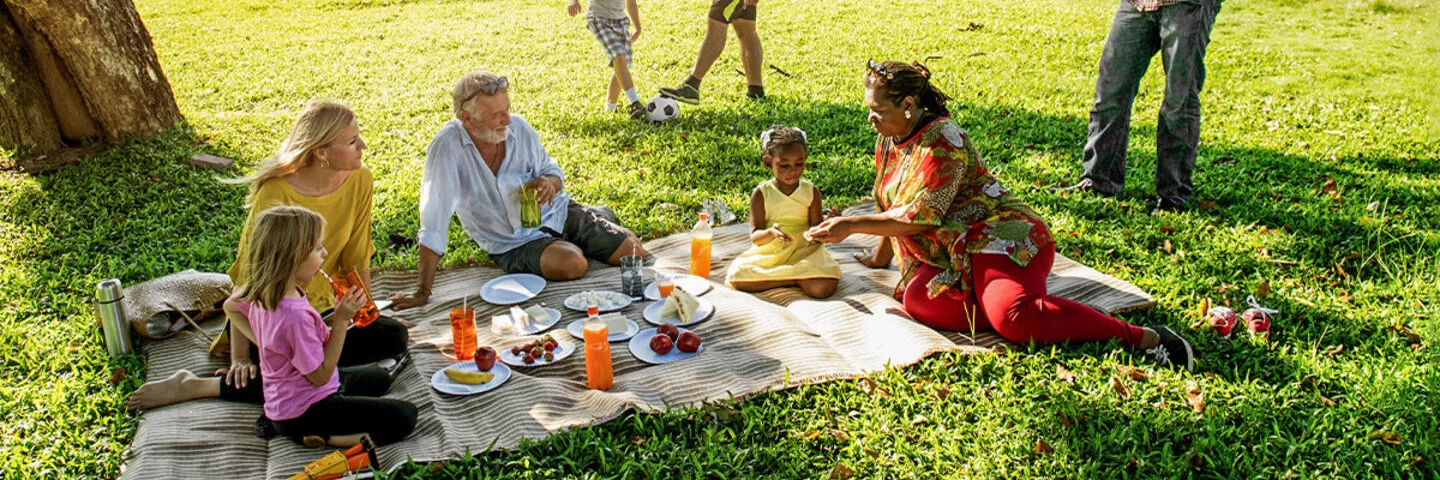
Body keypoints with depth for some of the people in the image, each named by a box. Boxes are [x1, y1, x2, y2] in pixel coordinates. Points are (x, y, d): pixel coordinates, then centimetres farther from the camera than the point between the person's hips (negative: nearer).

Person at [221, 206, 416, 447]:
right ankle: (324, 437, -13)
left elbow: (230, 306, 19)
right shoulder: (294, 315, -32)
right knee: (404, 416, -17)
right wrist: (341, 320, -22)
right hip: (304, 413, -10)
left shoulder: (259, 292, -5)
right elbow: (320, 375, -23)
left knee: (378, 378, 30)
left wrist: (262, 341, 12)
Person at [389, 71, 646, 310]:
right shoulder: (447, 146, -24)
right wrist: (423, 292, -25)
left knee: (633, 253, -5)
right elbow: (434, 222, -25)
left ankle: (598, 218, 30)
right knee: (573, 265, -31)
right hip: (514, 244, -3)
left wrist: (549, 181, -21)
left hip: (557, 213, 3)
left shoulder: (519, 128, -11)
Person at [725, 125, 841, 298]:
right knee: (735, 278, -27)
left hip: (803, 251, -1)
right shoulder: (761, 194, -3)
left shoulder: (811, 192, 1)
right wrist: (770, 233, -30)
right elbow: (755, 236, -7)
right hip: (768, 253, 1)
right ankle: (795, 277, -15)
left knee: (822, 288, -31)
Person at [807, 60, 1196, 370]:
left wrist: (851, 225, -18)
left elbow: (919, 216, -20)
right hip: (949, 257, 8)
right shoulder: (889, 142, 14)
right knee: (916, 299, -26)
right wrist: (880, 258, 32)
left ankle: (1145, 337, -24)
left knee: (1013, 316, -34)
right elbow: (892, 207, 28)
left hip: (997, 238, -7)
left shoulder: (941, 140, -14)